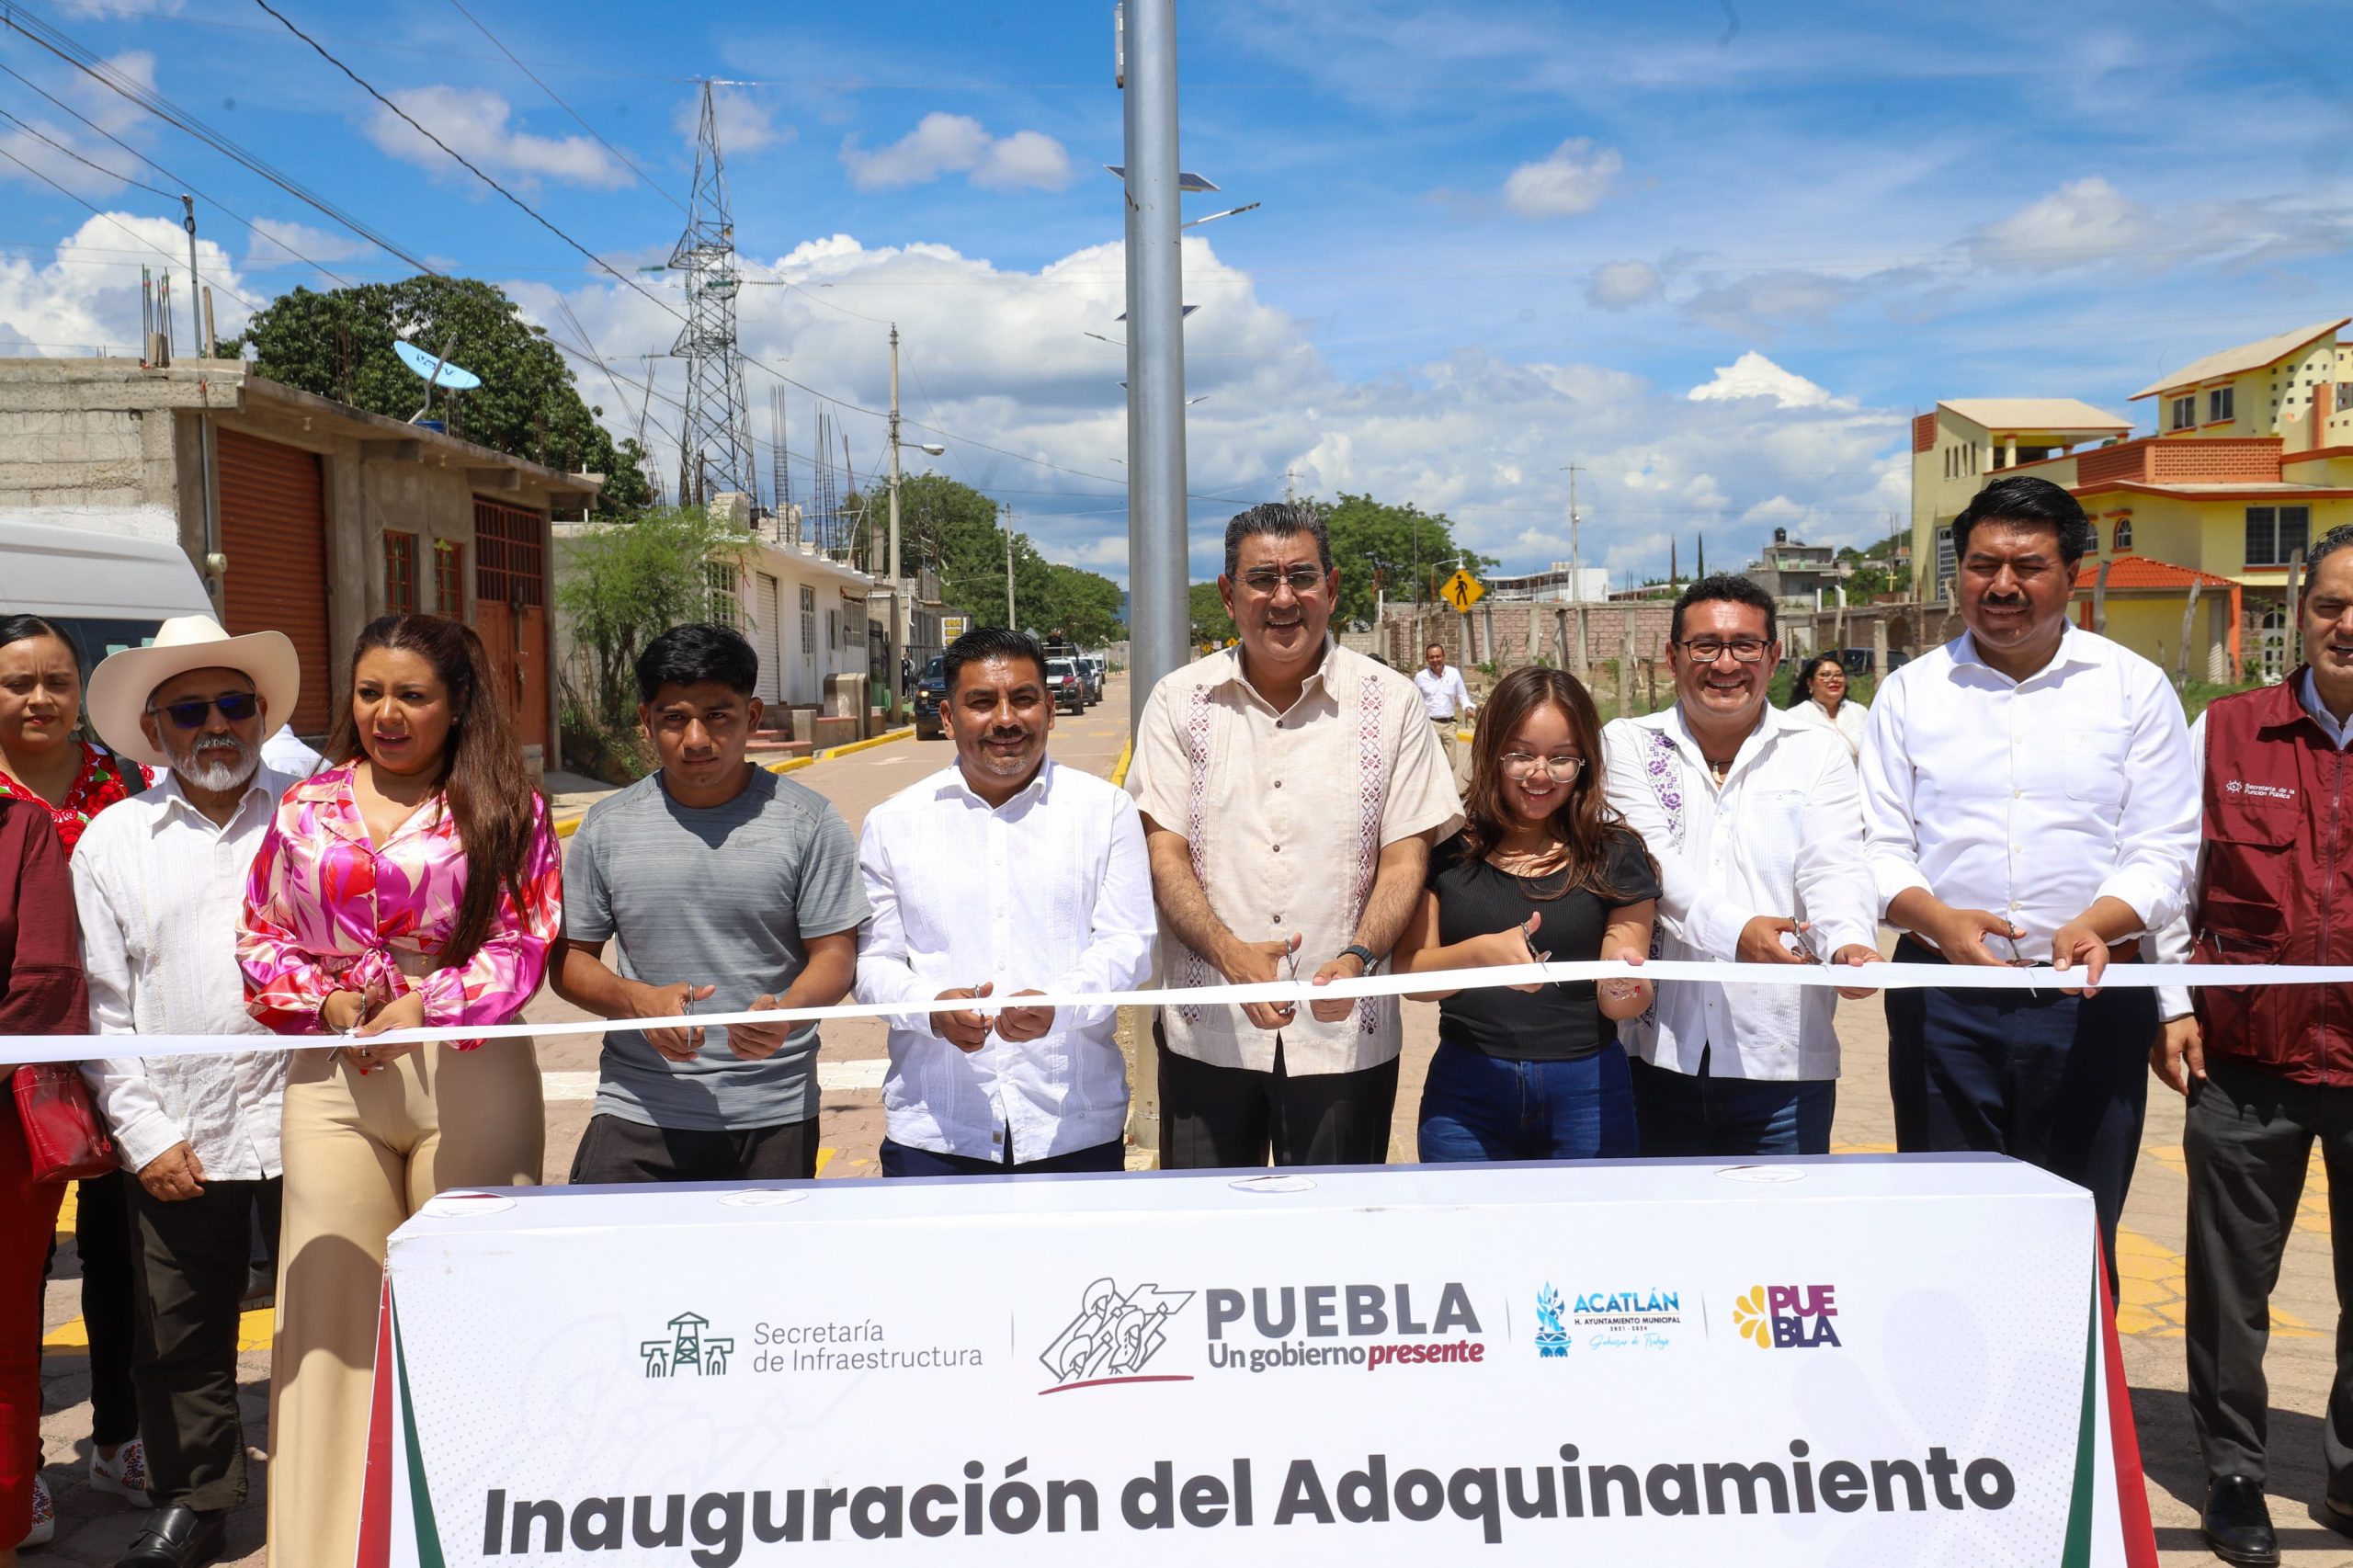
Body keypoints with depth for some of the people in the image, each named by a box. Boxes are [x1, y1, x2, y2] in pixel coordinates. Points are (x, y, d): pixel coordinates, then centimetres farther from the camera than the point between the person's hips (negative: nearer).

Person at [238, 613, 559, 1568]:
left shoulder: (506, 808, 2)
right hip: (332, 1079, 3)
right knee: (334, 1303, 3)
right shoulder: (306, 807, 12)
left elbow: (523, 943, -4)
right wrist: (326, 999, -6)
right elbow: (260, 936, 12)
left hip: (471, 1077, -2)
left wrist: (424, 1005, -17)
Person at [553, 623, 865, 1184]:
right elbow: (570, 959, 9)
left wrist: (784, 1013, -23)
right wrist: (638, 1000, -12)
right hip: (637, 1112, 1)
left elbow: (835, 955, -1)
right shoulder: (606, 827, 5)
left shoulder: (808, 821, -1)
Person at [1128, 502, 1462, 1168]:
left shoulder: (1392, 702, 2)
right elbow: (1165, 855, -2)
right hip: (1207, 1037, 1)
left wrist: (1356, 957, -20)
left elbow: (1406, 857, -1)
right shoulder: (1179, 701, 3)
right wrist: (1229, 953, -20)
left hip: (1344, 1036, 0)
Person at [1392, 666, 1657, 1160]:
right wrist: (1481, 952, -22)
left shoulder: (1615, 854, 1)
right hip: (1466, 1092, 0)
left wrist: (1626, 989, -23)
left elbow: (1619, 1002, 0)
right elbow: (1409, 975, -4)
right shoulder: (1448, 849, 0)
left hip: (1586, 1095, 0)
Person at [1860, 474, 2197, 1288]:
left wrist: (2097, 923, -20)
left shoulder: (2135, 688, 6)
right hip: (1944, 1001, 1)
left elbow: (2163, 851, 0)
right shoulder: (1910, 692, 8)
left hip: (2090, 1000, 0)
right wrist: (1938, 920, -16)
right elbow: (1881, 846, 4)